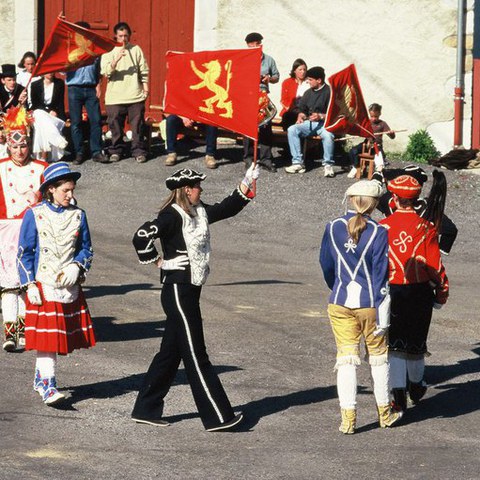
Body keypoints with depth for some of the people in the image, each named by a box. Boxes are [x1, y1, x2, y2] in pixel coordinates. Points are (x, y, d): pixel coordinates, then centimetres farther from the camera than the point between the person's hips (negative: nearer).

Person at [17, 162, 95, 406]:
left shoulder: (77, 215, 6)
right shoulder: (35, 215, -4)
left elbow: (86, 248, 14)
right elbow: (24, 252, -2)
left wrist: (76, 268, -6)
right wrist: (30, 285, -9)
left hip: (70, 285, 4)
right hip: (43, 285, -4)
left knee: (63, 336, 9)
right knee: (46, 337, -10)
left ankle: (41, 376, 26)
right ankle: (47, 386, -10)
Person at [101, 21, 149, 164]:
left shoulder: (136, 50, 9)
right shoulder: (108, 51, 5)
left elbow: (144, 71, 12)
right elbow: (106, 72, -8)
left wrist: (145, 87, 5)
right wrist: (116, 59, -21)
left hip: (135, 96, 0)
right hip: (115, 97, 0)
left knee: (137, 125, 0)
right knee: (116, 126, 3)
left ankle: (139, 151, 7)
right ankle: (116, 151, 14)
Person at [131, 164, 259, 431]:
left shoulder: (199, 213, 12)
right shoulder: (172, 216, -16)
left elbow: (227, 209, 24)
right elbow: (141, 237, -26)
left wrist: (247, 184, 16)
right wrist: (160, 262, -16)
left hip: (190, 290, 10)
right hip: (177, 290, -10)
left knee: (171, 353, 13)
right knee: (196, 356, -5)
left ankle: (146, 410, 21)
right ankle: (217, 417, -2)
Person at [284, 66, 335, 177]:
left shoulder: (329, 92, -4)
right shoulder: (308, 93, 17)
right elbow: (302, 109, 25)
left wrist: (321, 116, -24)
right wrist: (301, 116, 3)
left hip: (325, 123, -6)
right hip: (309, 123, 6)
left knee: (328, 135, -39)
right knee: (291, 130, -19)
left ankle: (328, 165, -22)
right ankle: (298, 163, -22)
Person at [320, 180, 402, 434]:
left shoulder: (333, 228, -2)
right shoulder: (378, 232, -12)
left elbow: (326, 265, 10)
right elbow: (381, 274, -12)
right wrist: (382, 316, -9)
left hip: (340, 303, 2)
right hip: (369, 303, -2)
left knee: (346, 358, 5)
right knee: (378, 356, 14)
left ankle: (348, 419, 0)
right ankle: (384, 414, 25)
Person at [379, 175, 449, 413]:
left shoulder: (383, 227, -7)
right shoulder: (426, 227, -7)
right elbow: (434, 263, -5)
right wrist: (442, 290, 7)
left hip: (390, 292, -1)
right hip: (419, 292, 1)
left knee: (394, 343, 3)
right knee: (416, 341, 17)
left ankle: (399, 395, -7)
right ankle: (416, 387, 37)